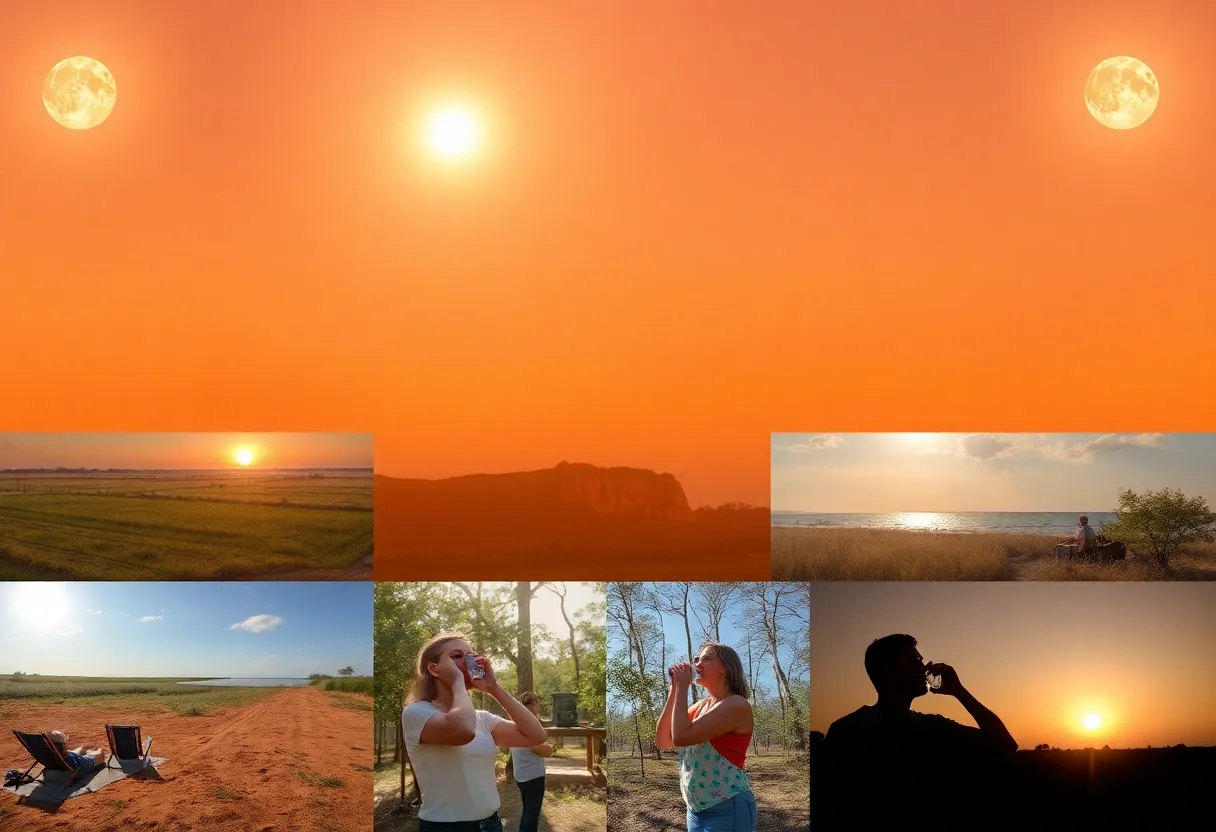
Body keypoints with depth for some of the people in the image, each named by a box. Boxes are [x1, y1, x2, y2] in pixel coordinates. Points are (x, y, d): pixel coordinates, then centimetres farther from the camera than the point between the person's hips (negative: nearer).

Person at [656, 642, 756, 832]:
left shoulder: (737, 705, -14)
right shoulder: (700, 706, 12)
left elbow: (681, 737, -22)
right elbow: (662, 741, 6)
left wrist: (682, 686, -12)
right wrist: (674, 689, 2)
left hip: (727, 810, -8)